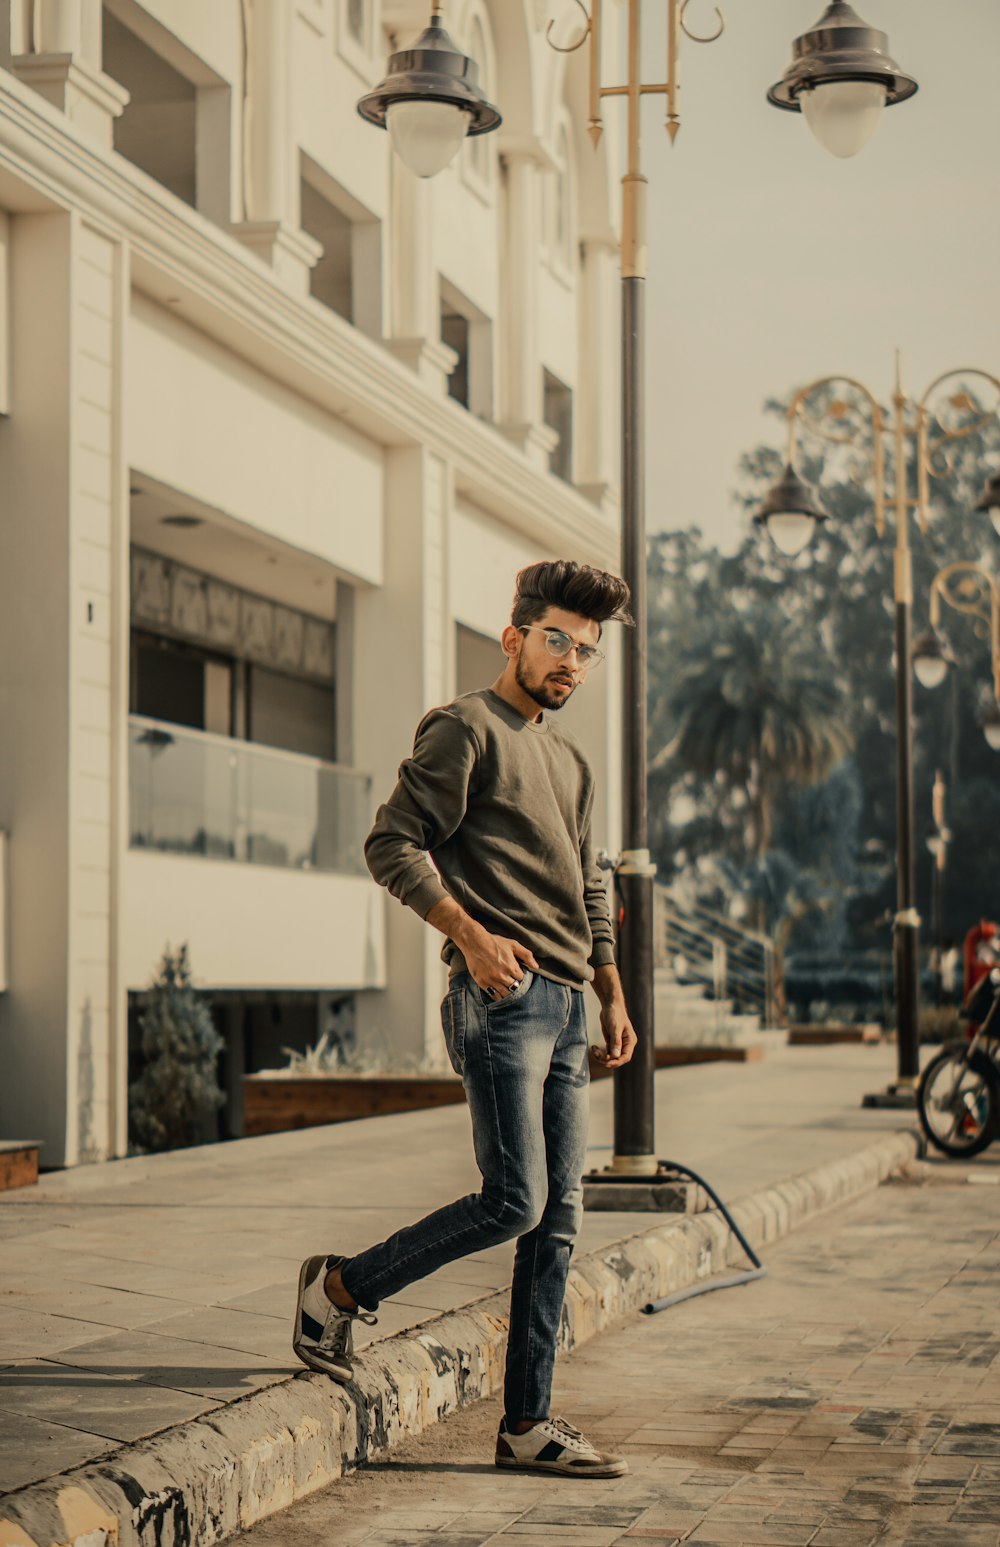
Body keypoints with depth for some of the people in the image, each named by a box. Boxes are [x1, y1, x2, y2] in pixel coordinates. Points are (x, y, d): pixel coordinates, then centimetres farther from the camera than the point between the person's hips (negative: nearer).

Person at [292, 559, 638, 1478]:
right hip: (502, 1000, -8)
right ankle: (342, 1288, 6)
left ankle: (529, 1424, 10)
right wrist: (472, 935, -21)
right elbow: (393, 844, -11)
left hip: (564, 1007, 8)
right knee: (514, 1204, -13)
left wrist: (613, 992, 20)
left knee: (559, 1220, 5)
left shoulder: (569, 760, 23)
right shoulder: (467, 730, -3)